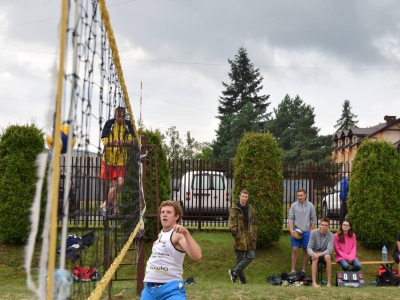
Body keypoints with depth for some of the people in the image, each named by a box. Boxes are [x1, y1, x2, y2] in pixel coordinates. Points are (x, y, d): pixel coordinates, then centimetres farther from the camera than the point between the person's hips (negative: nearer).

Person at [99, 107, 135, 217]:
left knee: (120, 183, -7)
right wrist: (113, 143, -29)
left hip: (121, 159, 2)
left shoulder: (128, 125, 3)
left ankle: (104, 205, 8)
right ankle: (115, 207, 11)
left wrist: (124, 143, -26)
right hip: (109, 158, -2)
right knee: (113, 184, 0)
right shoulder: (109, 124, -4)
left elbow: (131, 140, -4)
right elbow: (104, 141, -9)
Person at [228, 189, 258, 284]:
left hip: (249, 238, 4)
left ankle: (234, 272, 3)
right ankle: (242, 278, 15)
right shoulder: (234, 209, -6)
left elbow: (254, 223, 14)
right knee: (239, 259, 4)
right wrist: (236, 235, -16)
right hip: (239, 239, -4)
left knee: (251, 256, -4)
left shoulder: (250, 208, 10)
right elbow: (232, 225, -11)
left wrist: (254, 236, 8)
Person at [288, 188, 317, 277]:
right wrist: (291, 230, -11)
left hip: (306, 232, 0)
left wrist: (310, 231, -2)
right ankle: (293, 270, 0)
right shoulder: (294, 205, 0)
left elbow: (314, 220, 4)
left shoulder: (310, 206, 0)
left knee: (305, 251, 6)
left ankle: (303, 270, 14)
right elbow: (290, 218, 1)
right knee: (295, 250, -5)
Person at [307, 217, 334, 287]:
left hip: (324, 254, 0)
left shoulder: (331, 235, -10)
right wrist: (312, 254, -33)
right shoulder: (314, 232, -8)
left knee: (328, 256, -35)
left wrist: (319, 254, -36)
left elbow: (329, 250, -19)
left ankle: (329, 282, -30)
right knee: (315, 258, -35)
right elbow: (309, 247, -9)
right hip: (314, 253, 0)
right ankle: (314, 282, -39)